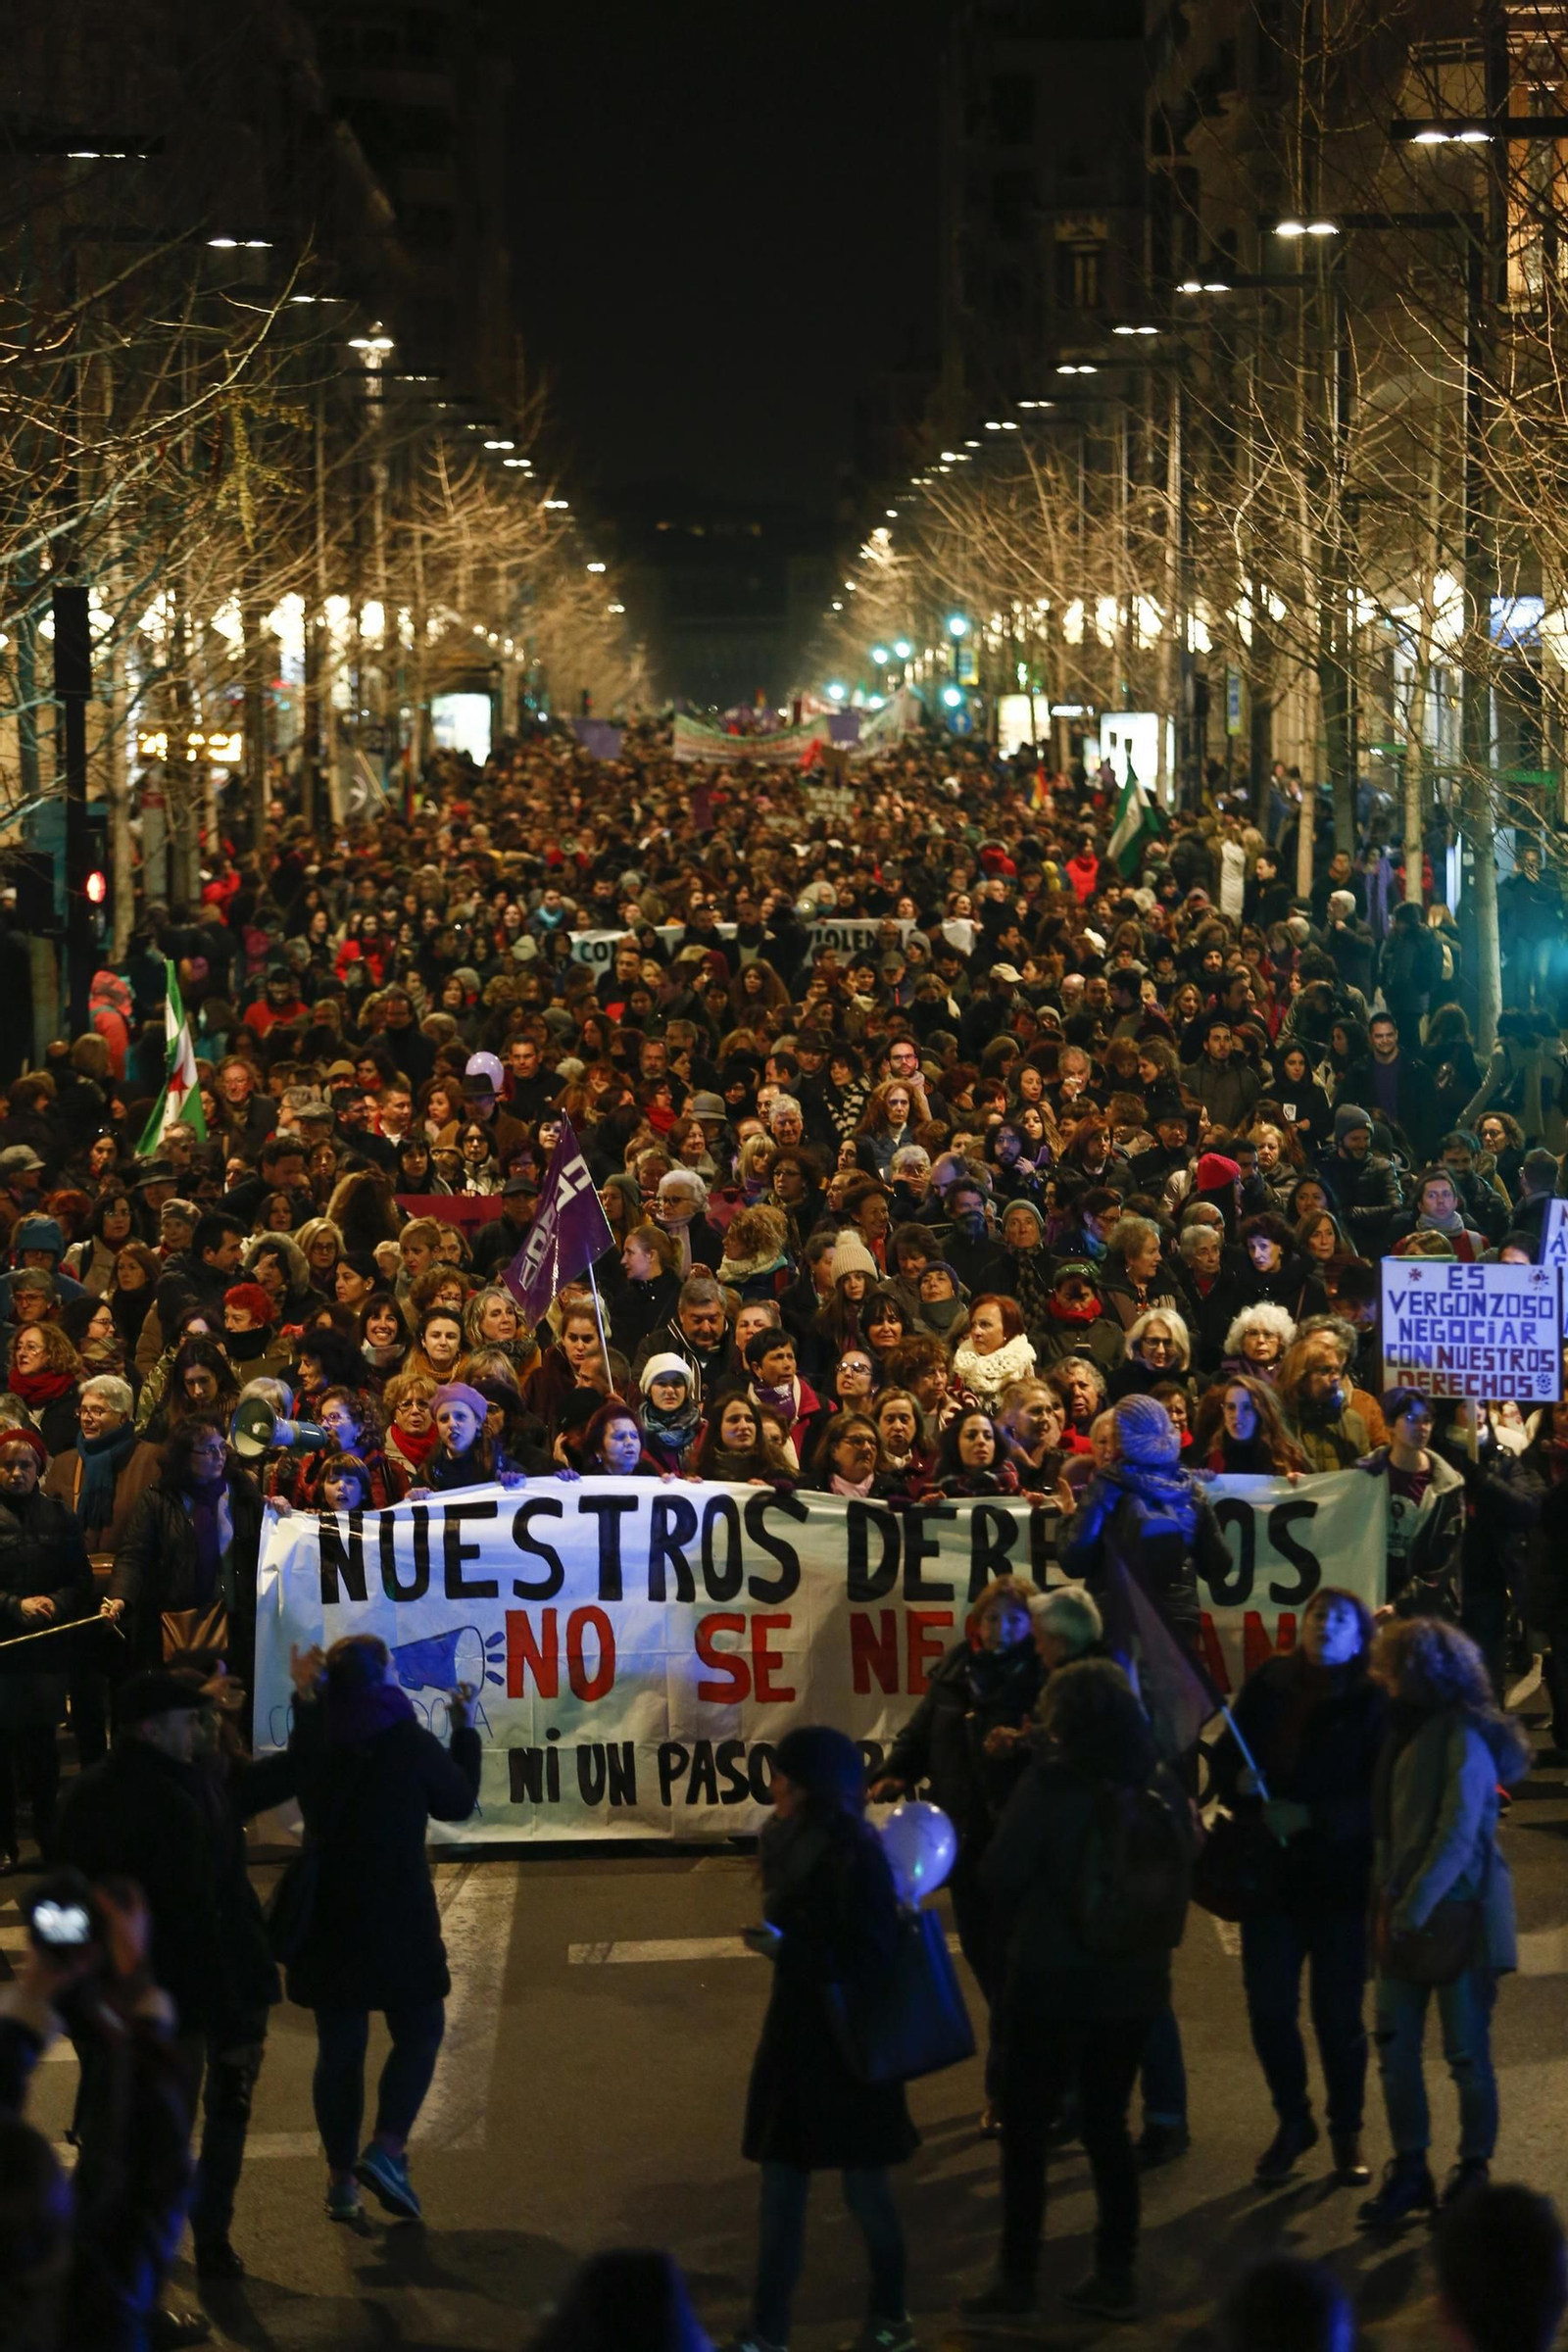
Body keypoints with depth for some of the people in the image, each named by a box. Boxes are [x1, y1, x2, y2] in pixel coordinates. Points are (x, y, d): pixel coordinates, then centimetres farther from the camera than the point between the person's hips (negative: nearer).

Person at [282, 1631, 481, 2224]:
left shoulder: (314, 1738, -2)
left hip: (327, 1918, 4)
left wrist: (304, 1699, 26)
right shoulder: (409, 1743, -12)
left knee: (339, 2044, 10)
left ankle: (341, 2178, 15)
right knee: (420, 2031, 10)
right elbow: (458, 1802, 2)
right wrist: (464, 1731, 15)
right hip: (397, 1915, -4)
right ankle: (387, 2148, -8)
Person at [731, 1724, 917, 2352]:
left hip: (849, 2044, -6)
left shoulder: (855, 1854, -20)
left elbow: (870, 1960, -22)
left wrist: (786, 1948, -28)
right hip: (794, 2034, 7)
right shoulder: (786, 1837, 0)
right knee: (780, 2188, 9)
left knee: (863, 2186, 8)